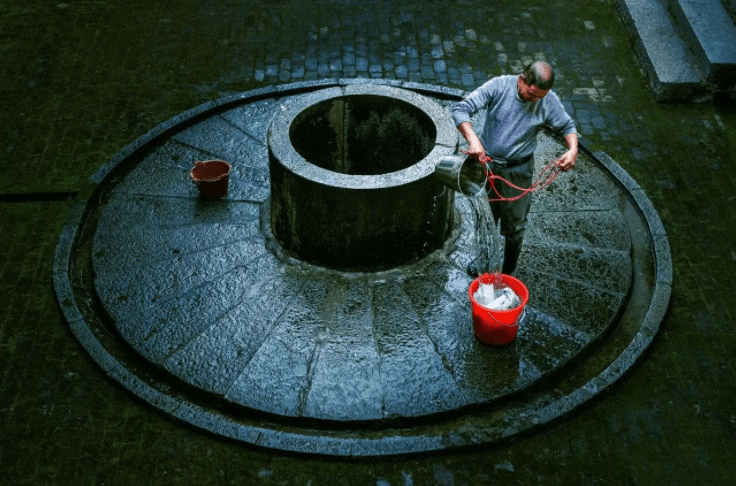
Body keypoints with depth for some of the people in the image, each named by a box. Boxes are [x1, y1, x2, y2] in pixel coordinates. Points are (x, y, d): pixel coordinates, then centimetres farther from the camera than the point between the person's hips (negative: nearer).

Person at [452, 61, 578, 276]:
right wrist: (473, 139, -37)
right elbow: (461, 109, -21)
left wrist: (573, 149, -19)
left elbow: (567, 126, 3)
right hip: (486, 162, 0)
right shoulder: (498, 86, -19)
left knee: (514, 226, 11)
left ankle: (508, 273, 35)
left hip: (518, 172, 0)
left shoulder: (549, 101, -13)